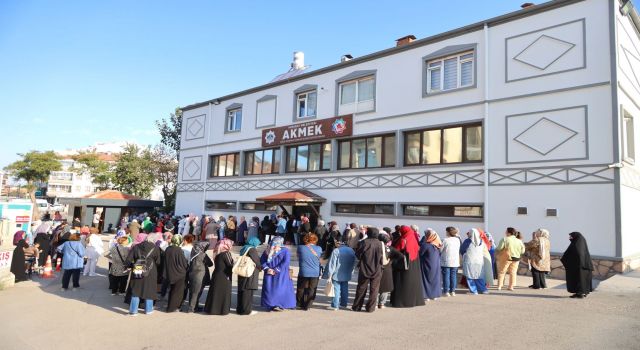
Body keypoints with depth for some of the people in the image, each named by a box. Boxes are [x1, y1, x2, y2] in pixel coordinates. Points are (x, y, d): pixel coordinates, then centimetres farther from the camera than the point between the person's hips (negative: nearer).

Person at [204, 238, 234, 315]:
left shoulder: (218, 254, 9)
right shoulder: (226, 254, -16)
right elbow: (230, 265, -15)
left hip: (217, 275, 8)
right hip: (224, 277, -8)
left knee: (216, 292, 14)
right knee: (223, 293, 1)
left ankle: (213, 308, 21)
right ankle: (222, 309, 5)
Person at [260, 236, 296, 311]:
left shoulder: (285, 251, -4)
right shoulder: (267, 252, 7)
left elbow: (285, 262, -12)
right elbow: (262, 261, 5)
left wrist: (276, 270, -15)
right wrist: (267, 269, -12)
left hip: (281, 275, -3)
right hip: (269, 275, 3)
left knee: (280, 289, -4)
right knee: (269, 289, 2)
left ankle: (280, 305, 5)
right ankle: (271, 305, 12)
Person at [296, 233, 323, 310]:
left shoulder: (300, 248, -8)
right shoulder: (319, 249, -6)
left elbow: (298, 258, 7)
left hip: (303, 273, 0)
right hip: (315, 273, 1)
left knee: (301, 289, 16)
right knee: (311, 290, 10)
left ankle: (300, 304, 24)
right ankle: (307, 306, 12)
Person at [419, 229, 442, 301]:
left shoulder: (425, 245, -20)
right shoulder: (437, 245, -2)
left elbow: (420, 253, -11)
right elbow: (439, 255, 7)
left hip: (427, 266, -5)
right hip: (436, 266, 5)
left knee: (427, 279, 6)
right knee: (435, 279, 15)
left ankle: (427, 295, 7)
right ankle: (435, 295, 22)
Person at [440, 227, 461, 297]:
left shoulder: (445, 240, -13)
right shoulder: (457, 240, 2)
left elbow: (440, 250, -7)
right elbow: (459, 250, 10)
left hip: (446, 261, -4)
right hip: (455, 261, 4)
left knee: (446, 276, 2)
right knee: (453, 276, 10)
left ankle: (446, 291, 3)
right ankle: (453, 291, 12)